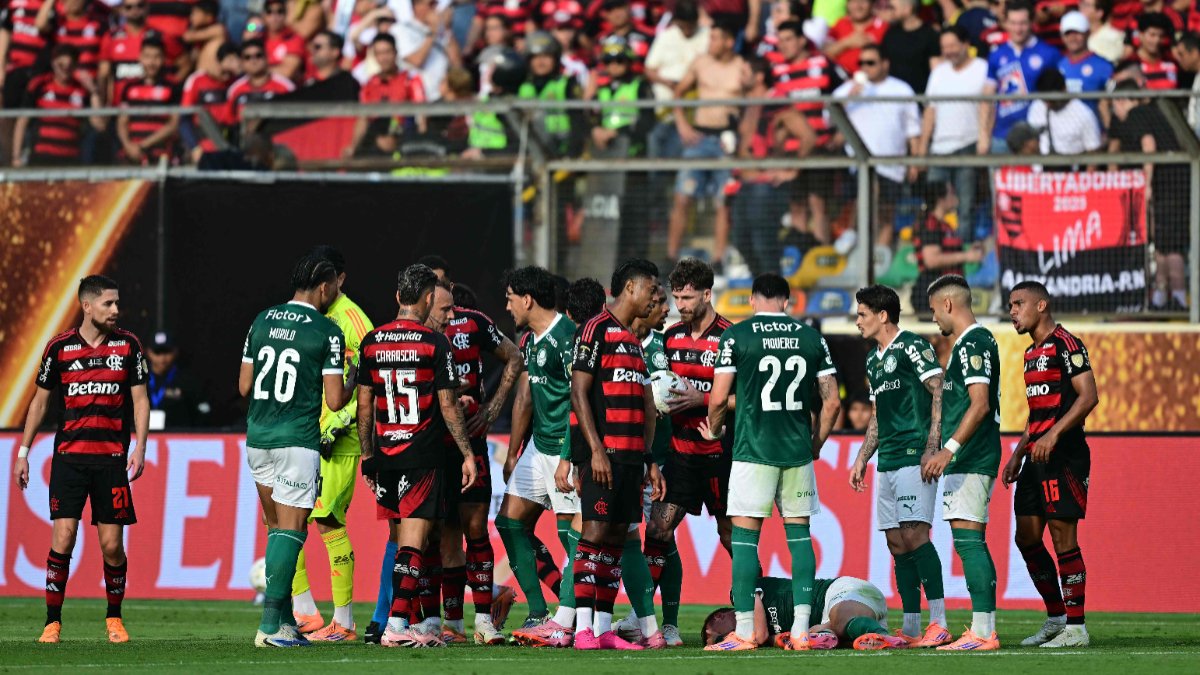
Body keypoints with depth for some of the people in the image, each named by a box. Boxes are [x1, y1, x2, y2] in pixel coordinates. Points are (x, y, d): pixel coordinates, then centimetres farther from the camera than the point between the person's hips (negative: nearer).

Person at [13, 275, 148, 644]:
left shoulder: (128, 345, 3)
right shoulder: (59, 347, 2)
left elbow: (140, 400, 6)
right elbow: (40, 401, 11)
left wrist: (140, 448, -6)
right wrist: (23, 452, 9)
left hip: (111, 458, 0)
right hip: (69, 457, 0)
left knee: (112, 545, 0)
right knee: (63, 538, -9)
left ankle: (114, 618, 18)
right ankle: (53, 621, -1)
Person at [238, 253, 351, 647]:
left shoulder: (262, 321, 8)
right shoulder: (327, 332, -8)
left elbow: (244, 386, 12)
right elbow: (335, 401, -9)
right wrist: (354, 383, 12)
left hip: (257, 437, 6)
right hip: (297, 439, -6)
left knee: (276, 527, 15)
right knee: (291, 530, -3)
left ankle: (285, 619, 14)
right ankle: (271, 625, -11)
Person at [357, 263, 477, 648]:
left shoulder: (372, 343, 6)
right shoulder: (433, 343, -7)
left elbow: (364, 404, 10)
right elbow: (448, 406, -6)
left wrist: (367, 456, 19)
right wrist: (468, 454, 2)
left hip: (385, 457, 5)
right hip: (423, 458, -5)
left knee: (399, 541, 13)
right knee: (413, 544, -8)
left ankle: (410, 621, 17)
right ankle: (398, 624, -17)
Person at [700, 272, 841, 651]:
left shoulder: (736, 336, -3)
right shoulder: (811, 338, 6)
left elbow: (719, 397, -7)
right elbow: (831, 402, 7)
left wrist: (714, 430, 13)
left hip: (753, 450, -3)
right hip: (798, 451, 3)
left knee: (745, 536, 0)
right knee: (799, 535, 8)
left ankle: (744, 632, -3)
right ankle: (801, 630, 4)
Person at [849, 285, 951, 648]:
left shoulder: (912, 346, -6)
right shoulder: (873, 360, 21)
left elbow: (940, 393, -12)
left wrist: (932, 447, -19)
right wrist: (861, 459, 23)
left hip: (914, 455, -9)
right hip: (887, 463, 9)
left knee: (914, 534, -16)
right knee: (897, 543, 6)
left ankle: (939, 622, -17)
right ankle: (911, 629, 7)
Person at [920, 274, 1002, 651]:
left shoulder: (972, 344, -12)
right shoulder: (971, 342, 20)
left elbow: (980, 405, -21)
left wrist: (948, 450, -24)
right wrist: (942, 454, 28)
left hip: (970, 461, -11)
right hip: (969, 461, 11)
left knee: (969, 540, -13)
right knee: (971, 543, 10)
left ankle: (983, 631, -16)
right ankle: (982, 630, 11)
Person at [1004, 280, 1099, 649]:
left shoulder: (1066, 345, -10)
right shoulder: (1032, 353, 19)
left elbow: (1088, 396, -18)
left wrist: (1053, 435, -25)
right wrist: (1018, 454, 22)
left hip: (1063, 454, -10)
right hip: (1037, 456, 10)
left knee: (1063, 536, -9)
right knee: (1027, 538, 10)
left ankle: (1075, 627, -6)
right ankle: (1056, 618, 20)